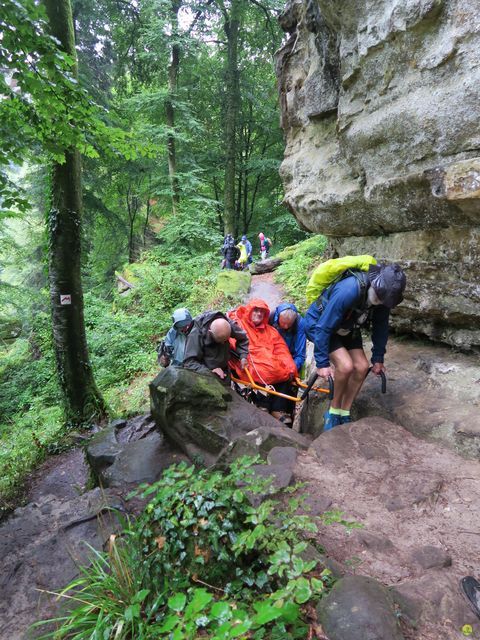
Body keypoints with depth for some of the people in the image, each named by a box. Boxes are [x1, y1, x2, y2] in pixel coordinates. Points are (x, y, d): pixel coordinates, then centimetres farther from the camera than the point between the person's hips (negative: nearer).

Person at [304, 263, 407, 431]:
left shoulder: (382, 296, -18)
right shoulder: (348, 290, -39)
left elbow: (381, 327, -2)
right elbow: (324, 327, -33)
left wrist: (378, 359, 3)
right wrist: (322, 363, -28)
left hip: (346, 328, 7)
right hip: (318, 323, -7)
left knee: (362, 367, -7)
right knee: (346, 365, -23)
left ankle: (344, 415, 10)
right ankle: (333, 411, 1)